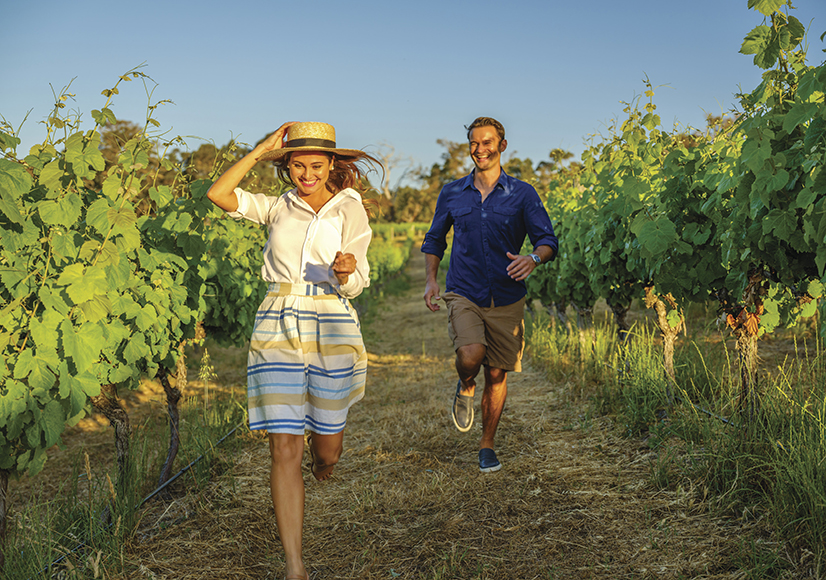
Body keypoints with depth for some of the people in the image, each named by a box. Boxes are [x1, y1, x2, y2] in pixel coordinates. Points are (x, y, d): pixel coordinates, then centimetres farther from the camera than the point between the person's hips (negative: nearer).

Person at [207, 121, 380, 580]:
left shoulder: (350, 210, 4)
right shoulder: (277, 208, 11)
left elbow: (353, 288, -2)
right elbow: (218, 194, -3)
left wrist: (346, 271, -25)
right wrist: (261, 150, -2)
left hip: (331, 330, -1)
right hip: (277, 329, 1)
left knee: (326, 451, 10)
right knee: (285, 448, -8)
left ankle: (323, 454, 51)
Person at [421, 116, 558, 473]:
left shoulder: (522, 194, 2)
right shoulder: (451, 194, 7)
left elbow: (548, 240, -3)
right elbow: (434, 240, 19)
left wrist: (533, 258, -26)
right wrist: (431, 280, 5)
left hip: (506, 299, 0)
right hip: (464, 294, 0)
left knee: (497, 374, 6)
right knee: (470, 356, -26)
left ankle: (487, 447, 24)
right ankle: (465, 388, 11)